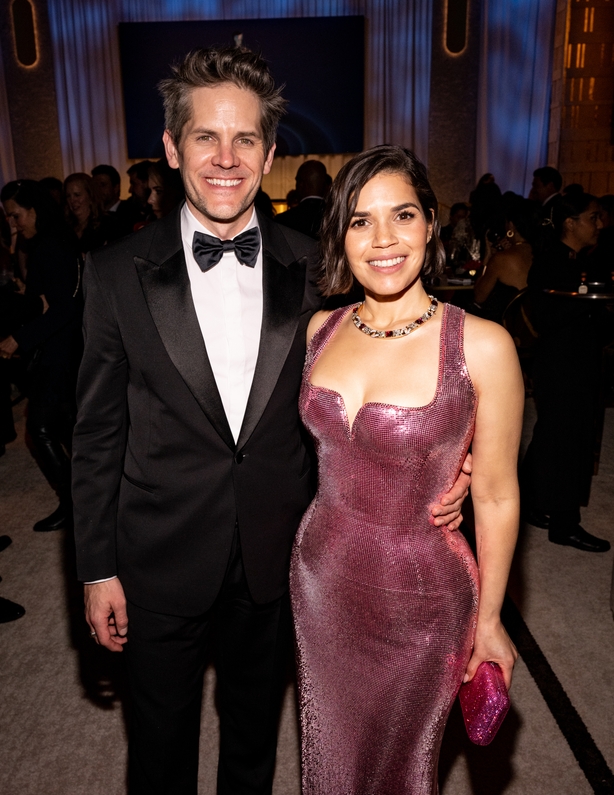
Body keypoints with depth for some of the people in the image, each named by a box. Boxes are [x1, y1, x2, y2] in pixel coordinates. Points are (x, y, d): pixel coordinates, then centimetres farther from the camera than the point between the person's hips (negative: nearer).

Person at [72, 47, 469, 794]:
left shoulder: (309, 267, -7)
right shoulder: (119, 272, -10)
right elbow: (99, 432, -5)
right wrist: (98, 567, -3)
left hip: (274, 559, 2)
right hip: (161, 563, -1)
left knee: (255, 726, 26)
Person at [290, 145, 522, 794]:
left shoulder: (481, 346, -18)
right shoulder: (319, 330, -4)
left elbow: (496, 497, -10)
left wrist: (489, 620, -3)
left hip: (420, 594, -3)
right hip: (320, 575, 4)